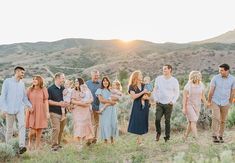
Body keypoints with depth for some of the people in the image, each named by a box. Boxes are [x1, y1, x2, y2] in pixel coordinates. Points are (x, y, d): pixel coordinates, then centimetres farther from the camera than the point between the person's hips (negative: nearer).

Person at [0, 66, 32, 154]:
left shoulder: (22, 84, 12)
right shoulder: (7, 81, 0)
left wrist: (29, 105, 0)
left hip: (20, 109, 2)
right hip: (10, 109, -2)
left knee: (22, 125, -18)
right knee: (9, 129, 6)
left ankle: (22, 146, -25)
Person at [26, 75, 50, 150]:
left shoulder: (43, 90, 3)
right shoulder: (30, 90, 6)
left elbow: (46, 101, 2)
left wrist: (47, 112, -4)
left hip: (41, 112, 0)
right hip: (32, 112, 0)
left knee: (39, 131, 3)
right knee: (32, 131, -8)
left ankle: (37, 147, 16)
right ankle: (30, 141, 23)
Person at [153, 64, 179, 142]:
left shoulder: (174, 81, 0)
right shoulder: (158, 79, 5)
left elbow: (177, 93, 7)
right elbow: (155, 90, 13)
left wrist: (173, 101, -4)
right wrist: (155, 99, 4)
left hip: (168, 104, -1)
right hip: (159, 104, 1)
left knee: (167, 121, 3)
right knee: (157, 119, -10)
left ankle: (167, 137, 17)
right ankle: (158, 133, 15)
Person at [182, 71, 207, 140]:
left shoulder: (201, 85, 1)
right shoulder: (188, 86, -11)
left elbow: (203, 96, 8)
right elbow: (184, 97, -10)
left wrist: (206, 104, -1)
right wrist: (184, 108, -13)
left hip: (197, 106, 5)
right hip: (189, 105, -5)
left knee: (191, 122, 8)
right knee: (193, 121, -14)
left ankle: (185, 136, 23)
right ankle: (196, 138, -17)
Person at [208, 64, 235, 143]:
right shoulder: (215, 78, -12)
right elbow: (211, 90, -4)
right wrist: (209, 102, 0)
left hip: (225, 103, 2)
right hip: (215, 102, -2)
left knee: (223, 120, 9)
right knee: (216, 118, -17)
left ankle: (220, 136, 23)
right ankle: (214, 136, -14)